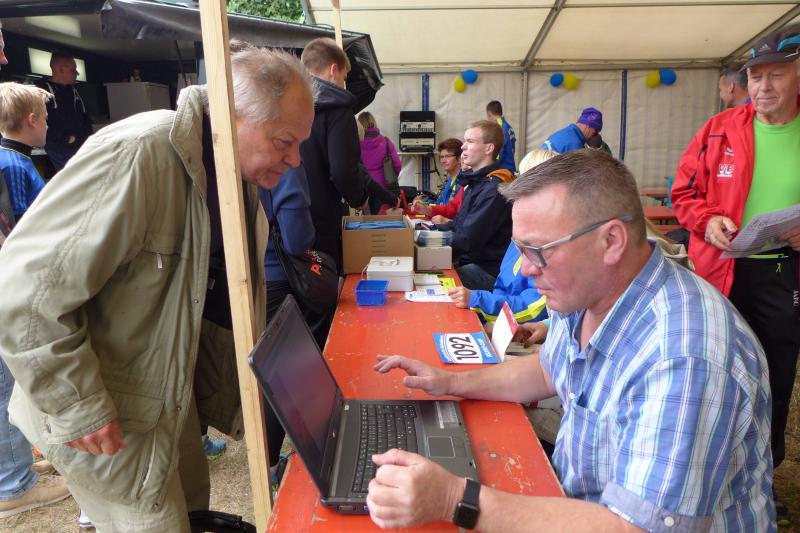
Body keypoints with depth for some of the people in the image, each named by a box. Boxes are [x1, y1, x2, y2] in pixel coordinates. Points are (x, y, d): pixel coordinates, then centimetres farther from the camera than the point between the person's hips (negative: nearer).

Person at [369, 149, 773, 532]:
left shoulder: (683, 360, -34)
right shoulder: (583, 290, -6)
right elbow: (550, 370, 11)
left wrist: (454, 498, -38)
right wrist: (453, 382, -1)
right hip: (573, 496, 7)